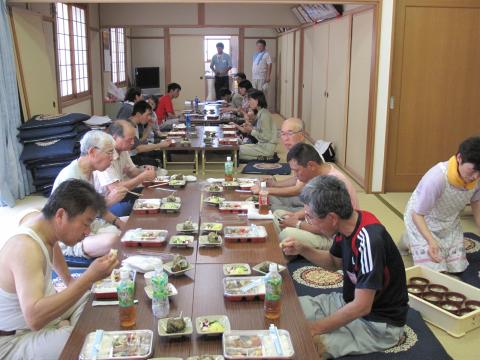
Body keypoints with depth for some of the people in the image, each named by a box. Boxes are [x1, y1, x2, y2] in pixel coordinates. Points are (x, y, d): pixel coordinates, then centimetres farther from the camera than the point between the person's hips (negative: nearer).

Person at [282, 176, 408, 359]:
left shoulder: (369, 240, -31)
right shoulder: (346, 224, -7)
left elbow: (362, 306, -28)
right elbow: (334, 262, 13)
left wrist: (315, 328, -21)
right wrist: (302, 250, -4)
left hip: (378, 321, -7)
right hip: (349, 302, 8)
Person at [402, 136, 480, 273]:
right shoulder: (436, 178, -39)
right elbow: (417, 214, -29)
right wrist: (431, 241, -42)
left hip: (450, 223, 6)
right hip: (422, 221, -5)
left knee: (457, 267, 5)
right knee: (434, 270, -11)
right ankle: (409, 240, 15)